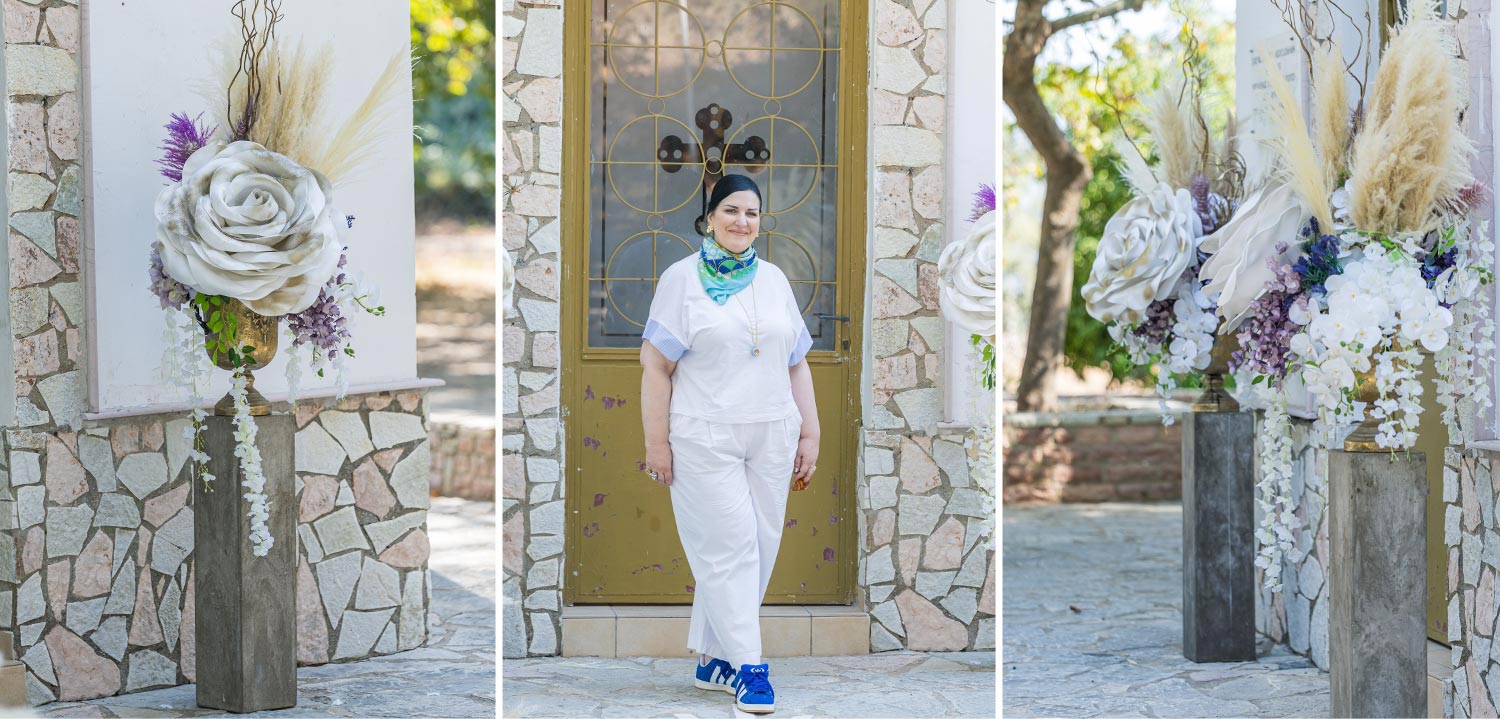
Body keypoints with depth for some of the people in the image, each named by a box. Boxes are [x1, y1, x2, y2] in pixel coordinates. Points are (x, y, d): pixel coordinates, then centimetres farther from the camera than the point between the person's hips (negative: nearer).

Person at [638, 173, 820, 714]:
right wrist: (656, 442, -9)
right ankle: (749, 668, -4)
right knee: (730, 548, -7)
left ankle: (712, 659, 16)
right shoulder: (682, 279, -1)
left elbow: (797, 365, 15)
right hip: (705, 440, -5)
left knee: (759, 550, 5)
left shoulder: (774, 279, 12)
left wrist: (809, 433, 10)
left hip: (771, 439, 5)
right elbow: (655, 366, -4)